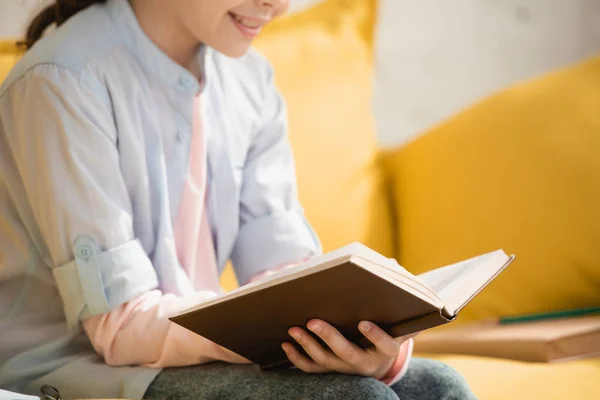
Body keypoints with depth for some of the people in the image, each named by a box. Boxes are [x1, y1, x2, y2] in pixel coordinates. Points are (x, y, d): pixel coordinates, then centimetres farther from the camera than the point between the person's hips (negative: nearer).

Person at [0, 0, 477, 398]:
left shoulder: (249, 78, 5)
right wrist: (297, 334, -35)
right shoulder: (64, 81, -17)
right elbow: (121, 325, -21)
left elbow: (283, 263, -3)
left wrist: (377, 350, -24)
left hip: (190, 347, 7)